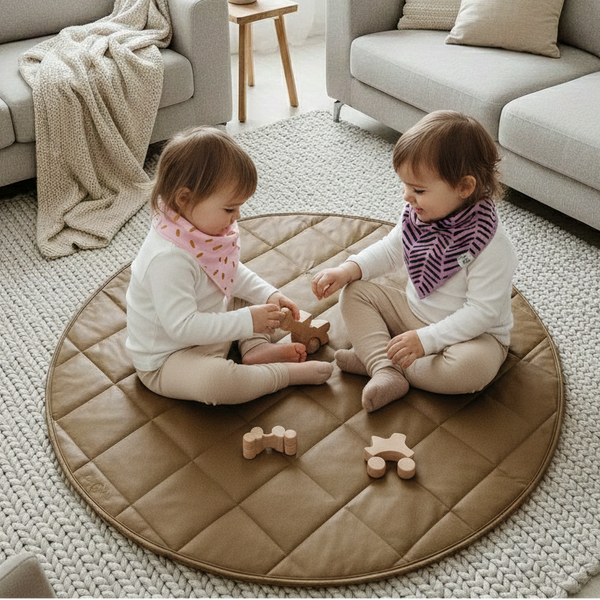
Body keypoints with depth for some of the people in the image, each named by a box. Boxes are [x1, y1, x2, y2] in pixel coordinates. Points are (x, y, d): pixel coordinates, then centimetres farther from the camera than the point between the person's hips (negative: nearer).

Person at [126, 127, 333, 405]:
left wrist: (268, 295, -4)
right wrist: (247, 321, -34)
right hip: (165, 362, -9)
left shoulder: (202, 227, -6)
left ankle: (257, 349, -5)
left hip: (210, 328, 10)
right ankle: (287, 372, -18)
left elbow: (234, 272, 11)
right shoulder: (168, 258, -36)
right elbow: (182, 326, -36)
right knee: (213, 380, -38)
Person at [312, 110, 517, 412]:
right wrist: (347, 270, -8)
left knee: (474, 367, -38)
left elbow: (482, 312, -28)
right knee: (355, 292, -4)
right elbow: (390, 250, 8)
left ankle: (376, 359, -20)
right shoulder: (419, 214, -8)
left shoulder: (491, 245, -27)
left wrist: (426, 340, -32)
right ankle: (385, 373, -24)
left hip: (473, 333, -6)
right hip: (414, 312, 7)